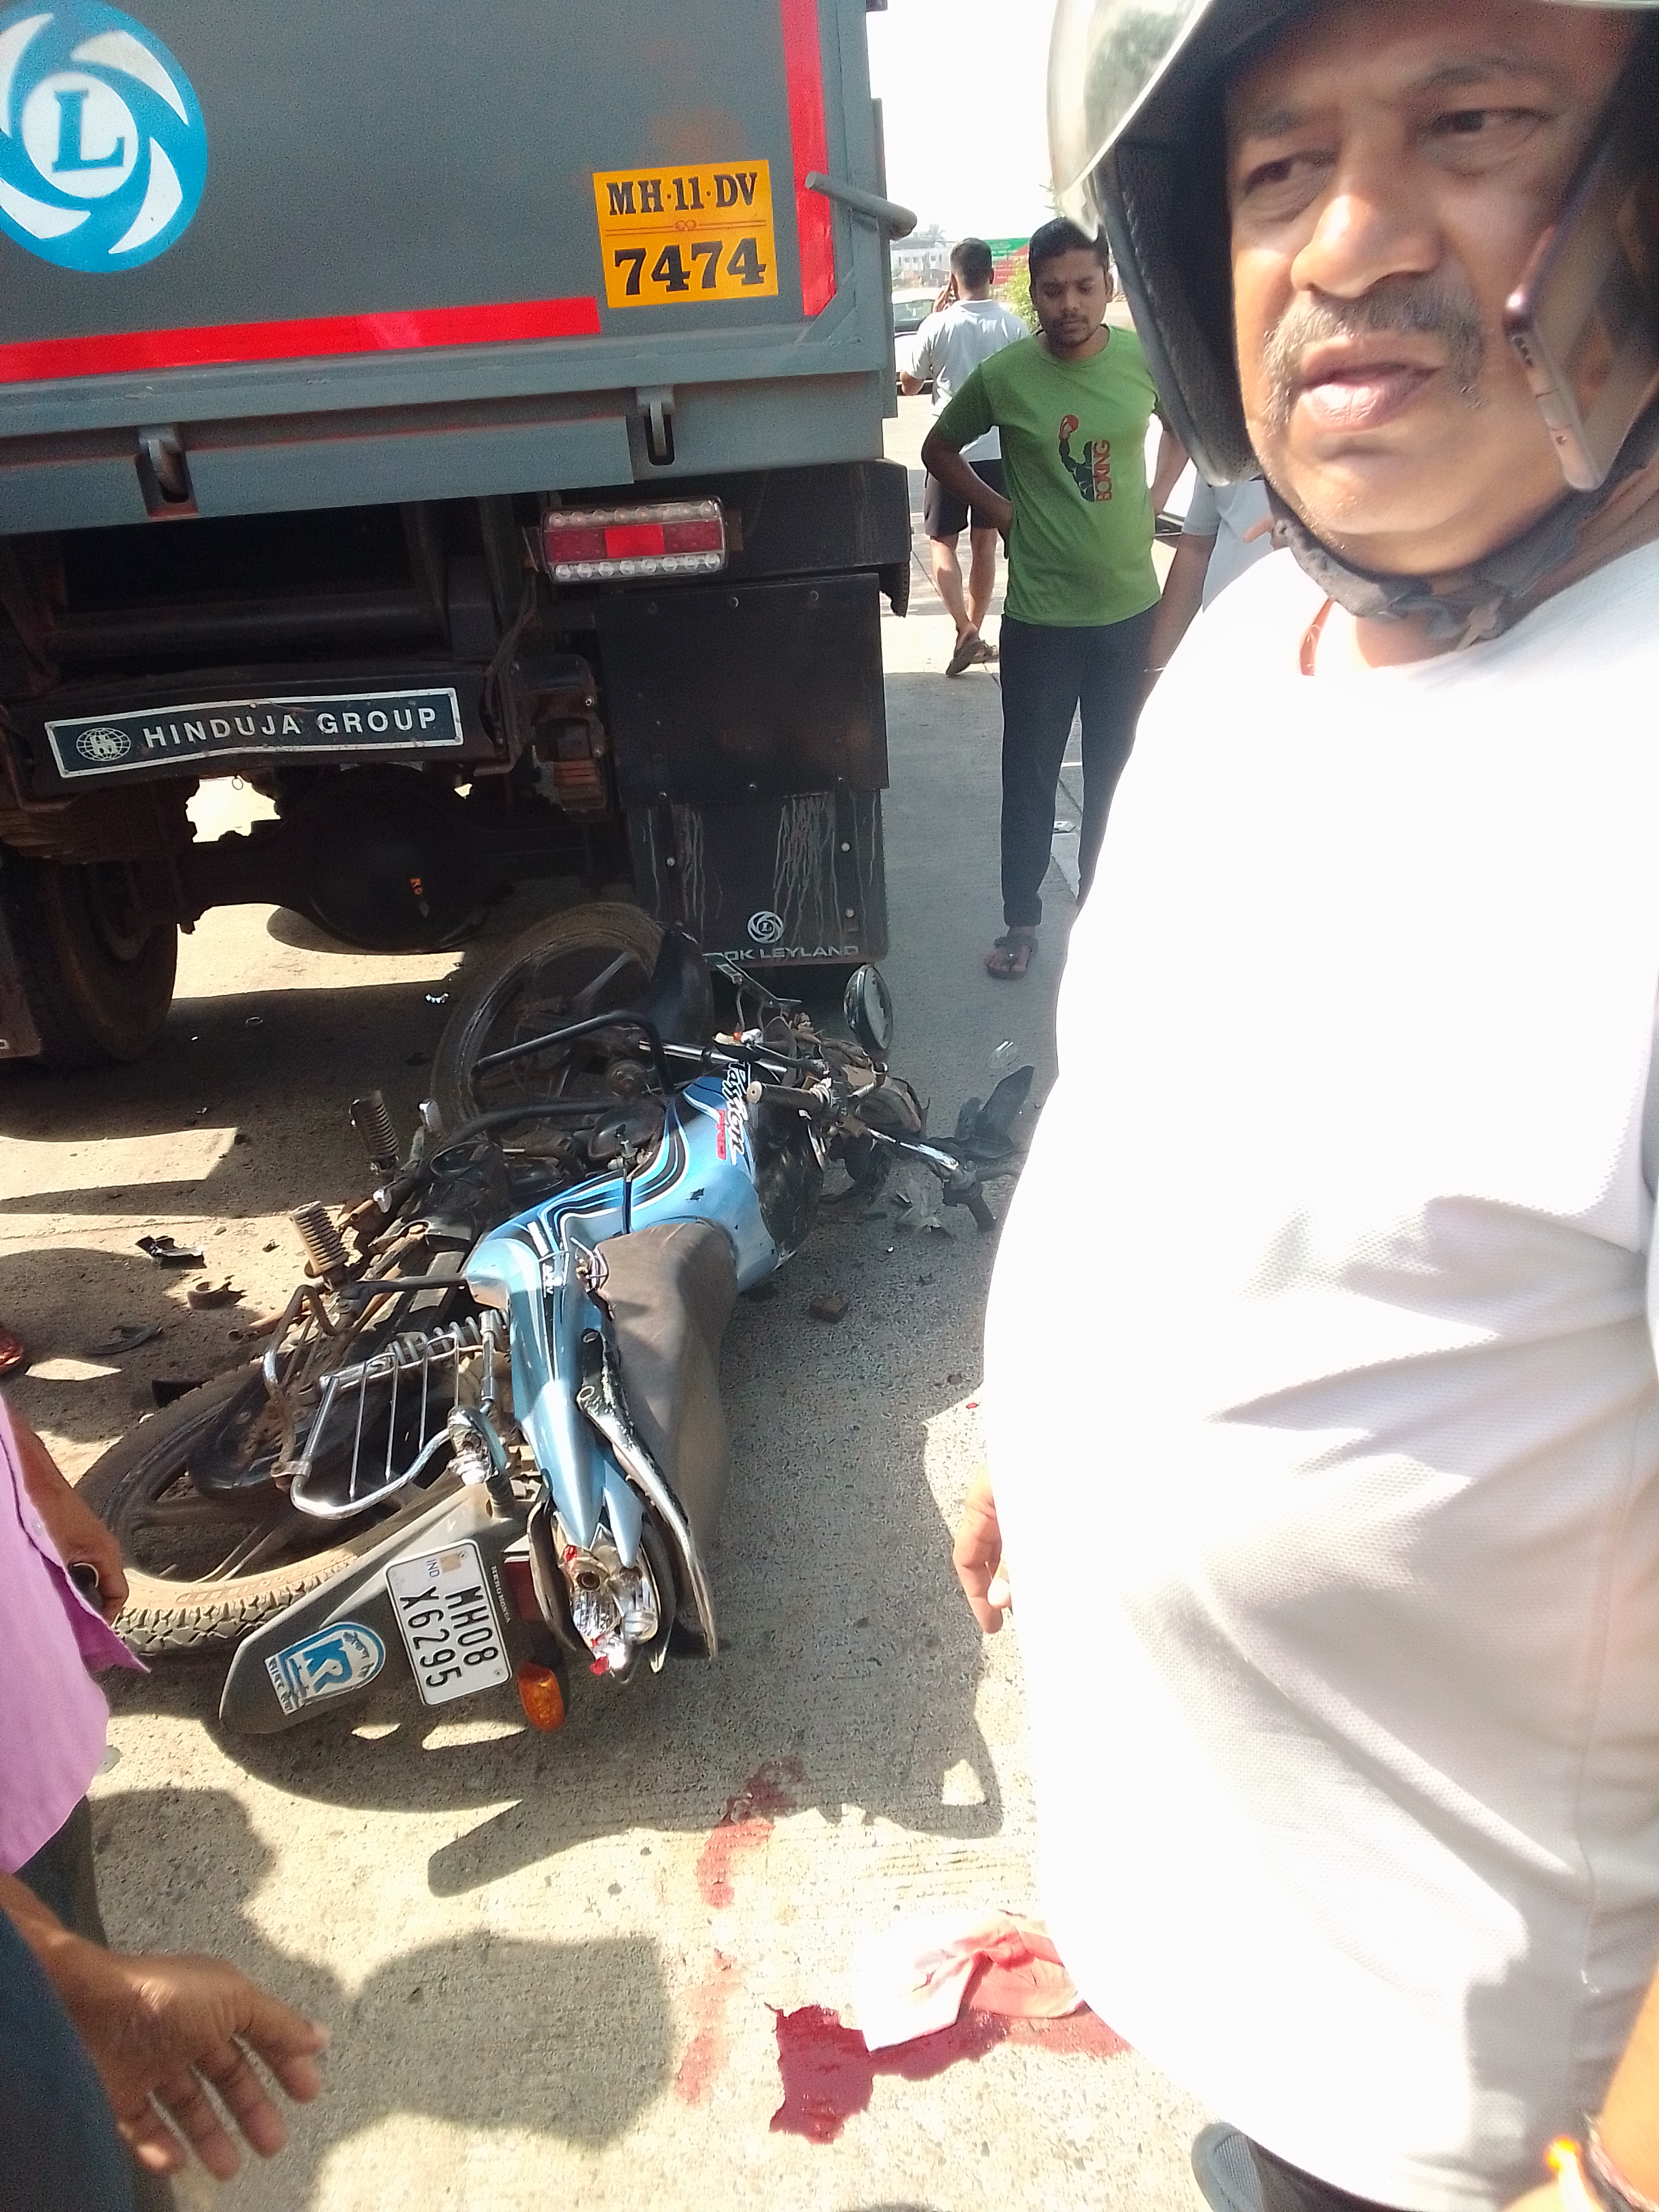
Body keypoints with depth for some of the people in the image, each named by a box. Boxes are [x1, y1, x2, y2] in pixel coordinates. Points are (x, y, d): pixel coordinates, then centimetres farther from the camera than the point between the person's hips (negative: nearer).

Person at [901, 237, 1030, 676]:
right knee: (985, 544, 14)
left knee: (942, 542, 6)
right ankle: (975, 631, 21)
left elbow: (909, 384, 4)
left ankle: (966, 631, -11)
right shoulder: (1014, 327, -3)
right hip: (998, 450, 3)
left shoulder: (939, 326, -10)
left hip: (950, 451, -3)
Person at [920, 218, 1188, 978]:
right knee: (1029, 775, 7)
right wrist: (999, 509, -1)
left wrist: (1155, 498, 5)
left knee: (1115, 770, 13)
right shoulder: (1004, 375, -9)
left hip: (1130, 607, 2)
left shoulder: (1143, 359, -3)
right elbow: (938, 449, 7)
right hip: (1040, 615, -2)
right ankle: (1022, 921, 23)